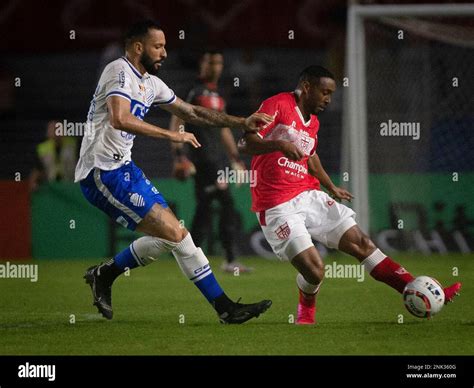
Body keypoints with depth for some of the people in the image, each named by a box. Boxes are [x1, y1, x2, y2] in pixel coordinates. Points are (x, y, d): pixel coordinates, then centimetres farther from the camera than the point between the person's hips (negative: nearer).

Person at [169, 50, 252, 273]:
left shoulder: (218, 96, 20)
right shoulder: (193, 91, -4)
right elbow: (176, 124, -9)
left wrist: (236, 158, 24)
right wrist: (179, 153, -19)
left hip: (218, 157, 8)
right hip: (203, 157, -8)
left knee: (205, 208, 7)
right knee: (226, 203, -14)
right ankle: (230, 260, -13)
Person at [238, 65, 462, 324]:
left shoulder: (312, 123, 17)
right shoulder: (277, 106, -9)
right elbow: (245, 143, -17)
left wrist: (332, 188, 43)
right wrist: (279, 144, -34)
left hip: (309, 196, 8)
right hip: (276, 206, -8)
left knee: (361, 243, -1)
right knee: (314, 269, -17)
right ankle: (306, 310, 17)